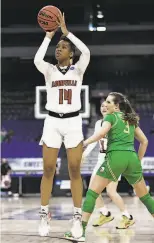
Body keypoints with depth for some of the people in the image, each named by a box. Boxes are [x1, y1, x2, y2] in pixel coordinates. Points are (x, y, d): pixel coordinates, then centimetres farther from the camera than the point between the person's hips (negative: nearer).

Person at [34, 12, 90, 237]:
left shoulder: (78, 69, 4)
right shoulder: (49, 70, 4)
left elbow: (86, 52, -17)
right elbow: (37, 60, -19)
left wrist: (66, 31, -13)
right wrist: (48, 35, -13)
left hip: (73, 122, 0)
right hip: (52, 122, 0)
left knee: (75, 171, -1)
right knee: (48, 170, 0)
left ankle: (77, 218, 5)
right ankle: (44, 217, 6)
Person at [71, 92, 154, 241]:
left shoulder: (111, 117, 6)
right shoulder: (131, 119, 23)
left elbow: (101, 133, -12)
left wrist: (83, 143, -10)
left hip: (116, 156, -5)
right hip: (132, 158, 5)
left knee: (92, 192, -2)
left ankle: (81, 230, -11)